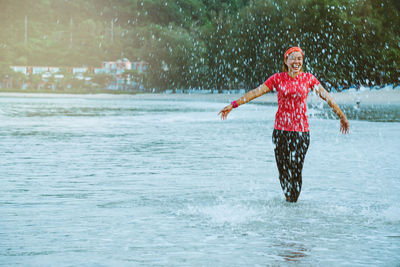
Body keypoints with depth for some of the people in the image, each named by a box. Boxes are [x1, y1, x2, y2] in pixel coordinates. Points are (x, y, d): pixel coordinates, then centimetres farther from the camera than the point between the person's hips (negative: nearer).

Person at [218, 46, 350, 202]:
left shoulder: (308, 79, 5)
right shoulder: (278, 78, 4)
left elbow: (326, 97, 11)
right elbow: (256, 92, 3)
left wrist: (341, 116, 16)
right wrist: (233, 105, -2)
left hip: (301, 131, -1)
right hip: (281, 130, 1)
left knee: (295, 170, -8)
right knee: (283, 170, 0)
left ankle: (293, 202, 6)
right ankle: (287, 196, 19)